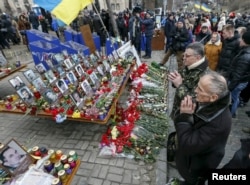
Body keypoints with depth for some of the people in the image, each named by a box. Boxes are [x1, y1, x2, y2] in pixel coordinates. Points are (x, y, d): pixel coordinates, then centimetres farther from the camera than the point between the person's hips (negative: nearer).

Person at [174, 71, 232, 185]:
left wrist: (185, 117, -36)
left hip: (197, 167, -6)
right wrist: (185, 115, -17)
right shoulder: (208, 104, -17)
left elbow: (187, 146, -38)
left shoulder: (219, 122, -40)